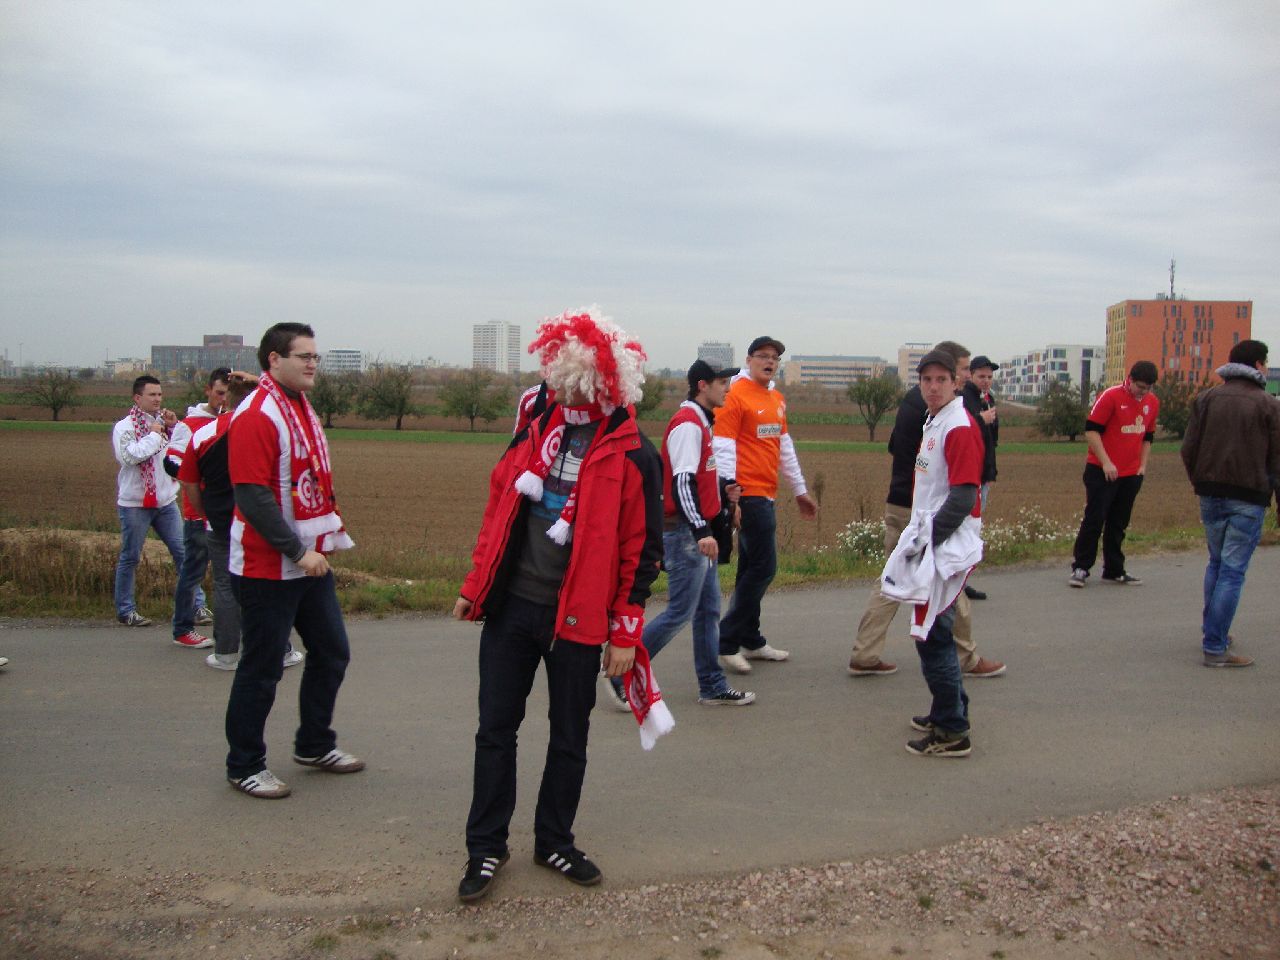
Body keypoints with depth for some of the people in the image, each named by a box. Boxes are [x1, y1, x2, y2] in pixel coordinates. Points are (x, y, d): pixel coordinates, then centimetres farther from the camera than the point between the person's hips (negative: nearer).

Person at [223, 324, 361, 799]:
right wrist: (297, 550, -21)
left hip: (311, 561, 9)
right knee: (262, 667, 2)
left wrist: (331, 532, 12)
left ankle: (314, 745, 32)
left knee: (331, 652, 15)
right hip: (268, 568, -9)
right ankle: (244, 766, 18)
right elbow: (253, 496, -22)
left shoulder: (304, 409, 13)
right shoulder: (255, 416, -17)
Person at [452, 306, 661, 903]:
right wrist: (474, 586, 11)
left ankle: (554, 842, 31)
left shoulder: (633, 456, -9)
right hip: (510, 607, 4)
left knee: (569, 737, 11)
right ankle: (486, 848, 24)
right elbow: (497, 512, 12)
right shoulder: (534, 433, 4)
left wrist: (625, 632, -8)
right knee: (495, 730, 9)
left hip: (577, 619, -3)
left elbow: (643, 550, -7)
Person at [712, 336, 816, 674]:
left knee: (751, 567, 13)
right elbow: (723, 447, -14)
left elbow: (785, 446, 24)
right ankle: (728, 641, -3)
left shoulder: (777, 399, 16)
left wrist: (800, 490, 27)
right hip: (749, 493, -9)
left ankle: (750, 640, 21)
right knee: (764, 566, -10)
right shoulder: (736, 396, -10)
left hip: (766, 494, 9)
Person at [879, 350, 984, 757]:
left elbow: (963, 499, -21)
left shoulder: (960, 428, -15)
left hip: (947, 548, -10)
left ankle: (952, 732, 2)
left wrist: (926, 539, -17)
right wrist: (917, 537, 14)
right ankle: (946, 713, 33)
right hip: (930, 543, 10)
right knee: (935, 632, 19)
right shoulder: (933, 423, 15)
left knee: (931, 636, -6)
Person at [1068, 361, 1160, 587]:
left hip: (1131, 475, 6)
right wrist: (1106, 462, -16)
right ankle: (1080, 568, 2)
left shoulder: (1153, 402, 8)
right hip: (1102, 472, -6)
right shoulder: (1110, 396, -11)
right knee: (1094, 520, -4)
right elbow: (1091, 431, -12)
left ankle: (1114, 570, 18)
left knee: (1118, 524, 11)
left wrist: (1142, 466, 11)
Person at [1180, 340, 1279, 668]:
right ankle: (1215, 647, -3)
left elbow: (1188, 450, 4)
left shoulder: (1206, 399, 6)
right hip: (1249, 498, -4)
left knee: (1216, 562, 21)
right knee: (1233, 570, -3)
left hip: (1210, 494, 4)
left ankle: (1212, 629, 27)